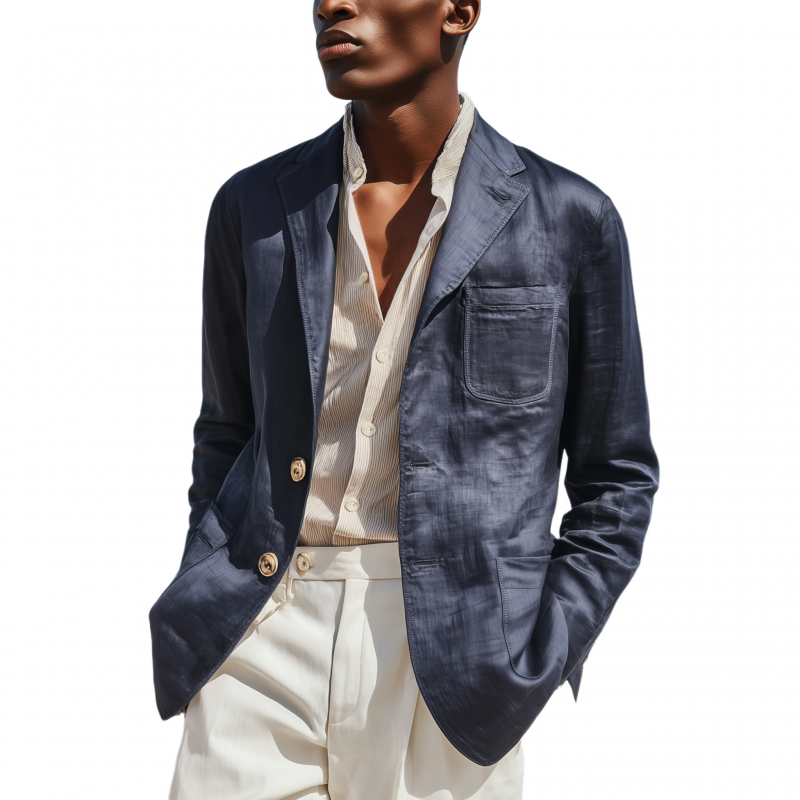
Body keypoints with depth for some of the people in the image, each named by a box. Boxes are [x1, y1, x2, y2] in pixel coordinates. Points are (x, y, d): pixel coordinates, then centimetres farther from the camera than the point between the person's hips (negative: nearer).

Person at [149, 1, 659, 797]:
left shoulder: (569, 219, 1)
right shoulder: (253, 207, 8)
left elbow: (616, 475, 6)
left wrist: (537, 657, -2)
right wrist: (206, 608, 7)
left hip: (448, 657, -1)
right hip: (259, 648, 2)